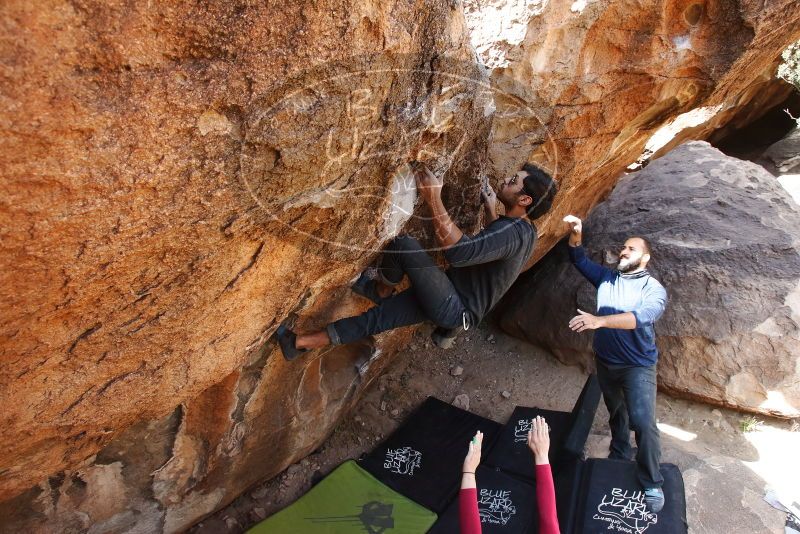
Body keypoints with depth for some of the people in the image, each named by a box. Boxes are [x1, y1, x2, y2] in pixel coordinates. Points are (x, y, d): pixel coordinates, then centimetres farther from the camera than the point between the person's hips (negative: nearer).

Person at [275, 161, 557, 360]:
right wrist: (491, 209, 33)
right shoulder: (522, 230, 9)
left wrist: (433, 199, -39)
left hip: (456, 308, -10)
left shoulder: (513, 233, -24)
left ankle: (381, 291, 11)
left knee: (403, 243, -20)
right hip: (457, 300, 10)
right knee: (378, 316, 5)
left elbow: (459, 251, -39)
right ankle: (301, 343, 9)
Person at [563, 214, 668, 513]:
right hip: (605, 362, 5)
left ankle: (652, 484, 2)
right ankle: (619, 455, 44)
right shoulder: (607, 278, 3)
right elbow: (580, 260, 5)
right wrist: (575, 234, -16)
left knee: (643, 422, -14)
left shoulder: (654, 289, -14)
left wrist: (599, 320, -47)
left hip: (637, 366, -5)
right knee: (615, 413, 22)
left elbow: (641, 317, -33)